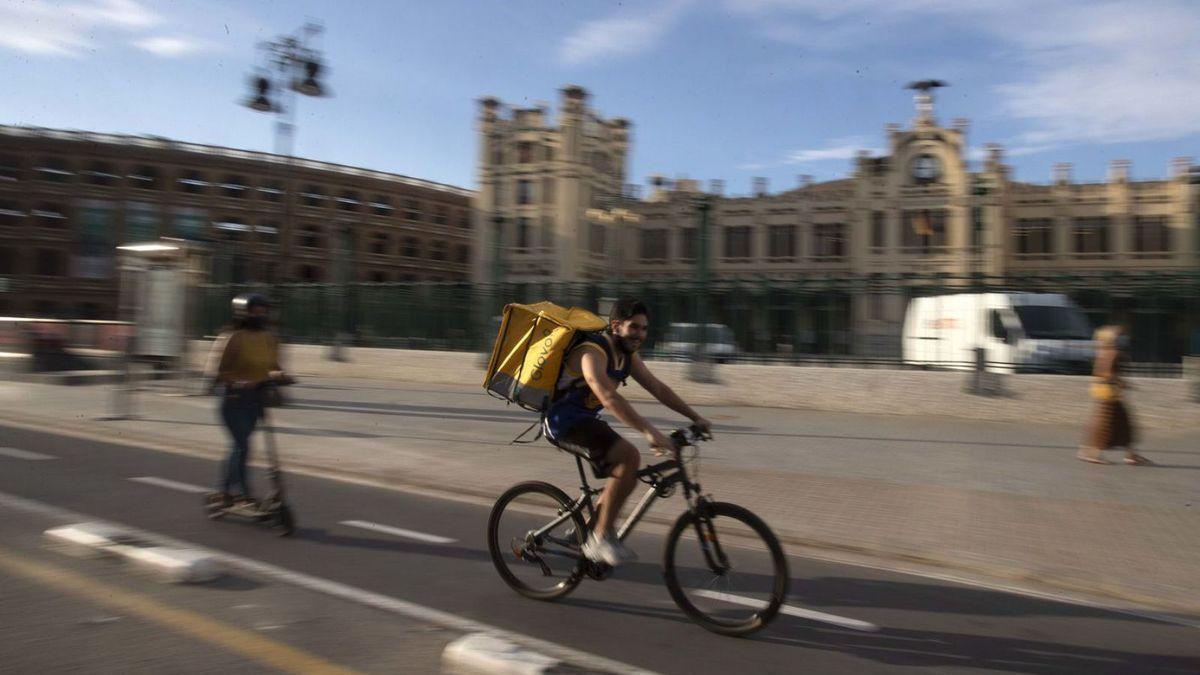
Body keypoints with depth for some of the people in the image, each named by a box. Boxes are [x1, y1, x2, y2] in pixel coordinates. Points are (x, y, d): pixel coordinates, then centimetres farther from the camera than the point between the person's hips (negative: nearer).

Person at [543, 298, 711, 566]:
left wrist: (695, 418, 1)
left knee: (626, 474, 8)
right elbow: (609, 398, -38)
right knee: (629, 457, -24)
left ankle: (584, 534, 21)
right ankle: (601, 538, -16)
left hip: (585, 420, 10)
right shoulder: (592, 353, -24)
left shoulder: (628, 357, 6)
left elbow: (658, 388, 8)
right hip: (563, 420, -10)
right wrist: (649, 432, -45)